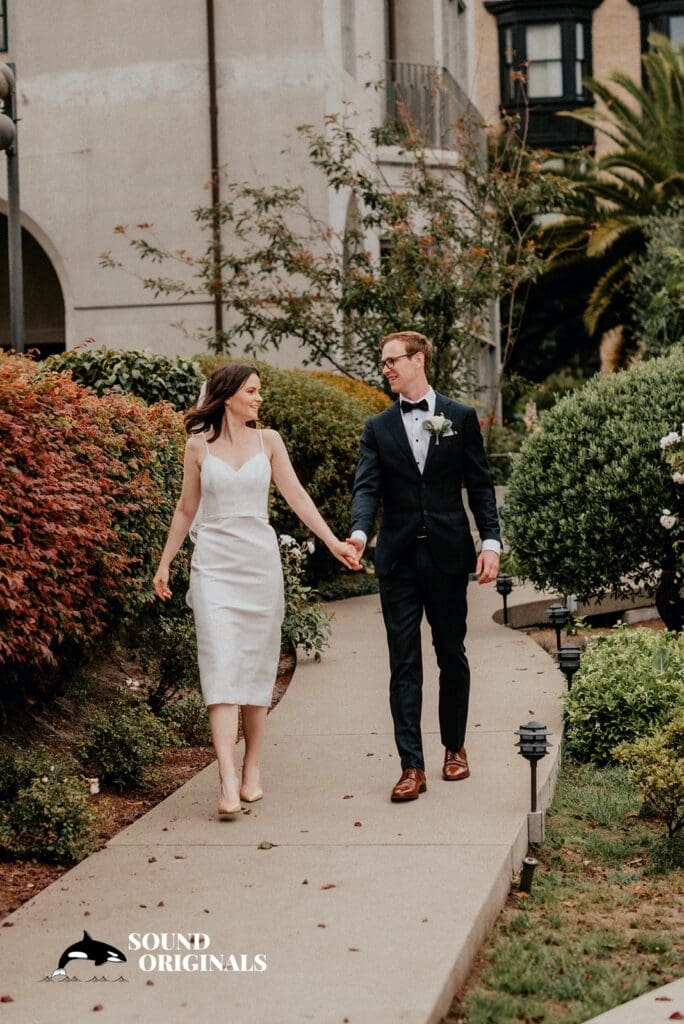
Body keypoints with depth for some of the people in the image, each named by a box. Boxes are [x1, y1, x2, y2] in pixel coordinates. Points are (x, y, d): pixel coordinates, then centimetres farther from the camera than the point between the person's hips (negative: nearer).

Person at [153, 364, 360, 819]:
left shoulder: (268, 440, 6)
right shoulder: (199, 445, 4)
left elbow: (296, 495, 4)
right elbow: (187, 508, 13)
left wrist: (333, 541, -5)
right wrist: (165, 562, 14)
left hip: (260, 560, 2)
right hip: (215, 563, -2)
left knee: (257, 664, 5)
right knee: (221, 664, -11)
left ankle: (253, 767, 17)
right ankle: (228, 780, -17)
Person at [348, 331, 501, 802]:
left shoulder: (461, 418, 4)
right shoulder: (378, 428, 7)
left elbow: (480, 485, 3)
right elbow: (367, 487, -4)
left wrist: (491, 541, -6)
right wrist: (360, 532, -23)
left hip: (448, 553, -1)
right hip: (399, 557, 1)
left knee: (452, 654, 10)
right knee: (404, 663, -1)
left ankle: (455, 748, 26)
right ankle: (412, 765, -1)